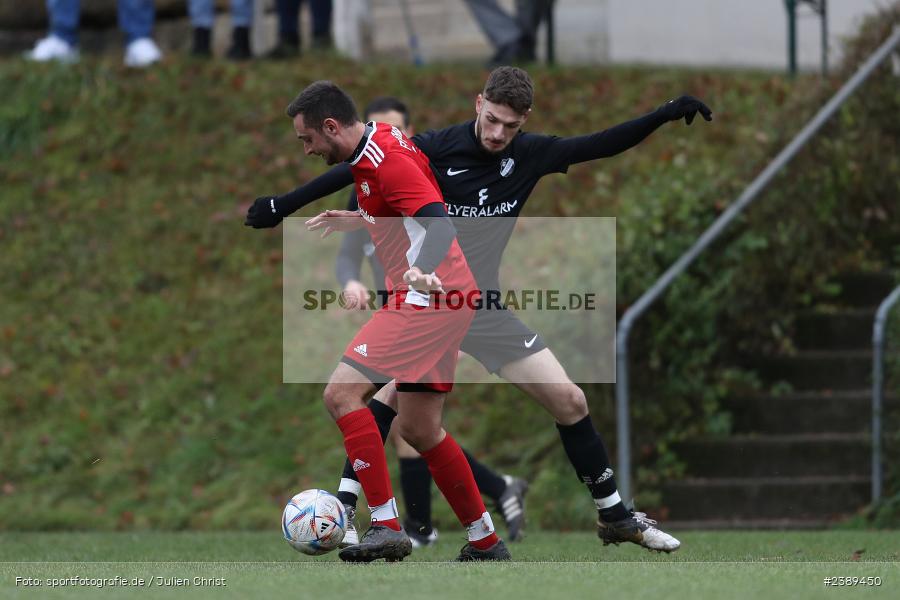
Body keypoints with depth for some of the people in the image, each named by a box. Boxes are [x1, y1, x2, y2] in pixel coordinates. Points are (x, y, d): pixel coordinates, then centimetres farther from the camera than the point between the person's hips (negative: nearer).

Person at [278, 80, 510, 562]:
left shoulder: (386, 158, -17)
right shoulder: (380, 145, 13)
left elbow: (439, 224, -27)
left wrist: (423, 272, -45)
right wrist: (355, 217, 43)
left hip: (426, 297, -11)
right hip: (435, 295, 11)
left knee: (341, 393, -17)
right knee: (419, 429, 15)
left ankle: (386, 527, -20)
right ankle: (486, 543, 23)